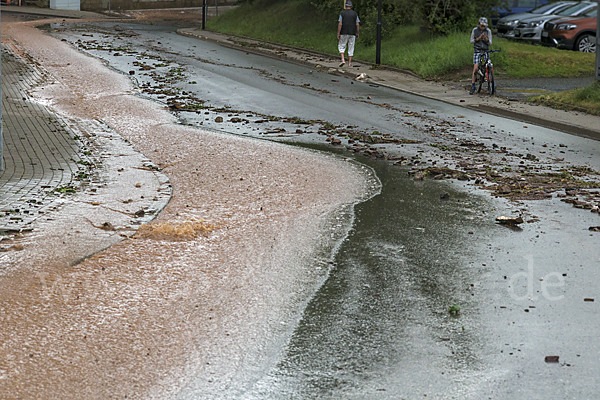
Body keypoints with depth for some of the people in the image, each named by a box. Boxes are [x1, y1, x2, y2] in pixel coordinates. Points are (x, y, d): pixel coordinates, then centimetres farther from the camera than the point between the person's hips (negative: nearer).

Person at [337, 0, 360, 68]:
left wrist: (338, 33, -7)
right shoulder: (355, 14, 3)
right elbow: (357, 25, -1)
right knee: (351, 48, 8)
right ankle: (349, 63, 6)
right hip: (352, 34, 2)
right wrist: (357, 33, 7)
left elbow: (340, 24, -9)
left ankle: (343, 60, -9)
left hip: (344, 34, -2)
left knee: (341, 47, 9)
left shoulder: (342, 13, -3)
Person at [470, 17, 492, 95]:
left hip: (486, 50, 1)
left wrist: (486, 38, -21)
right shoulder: (475, 30, -2)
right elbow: (471, 41, 2)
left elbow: (490, 43, 0)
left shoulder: (488, 31, -2)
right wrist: (478, 38, -15)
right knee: (475, 68, -12)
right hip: (477, 50, -1)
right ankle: (473, 87, -9)